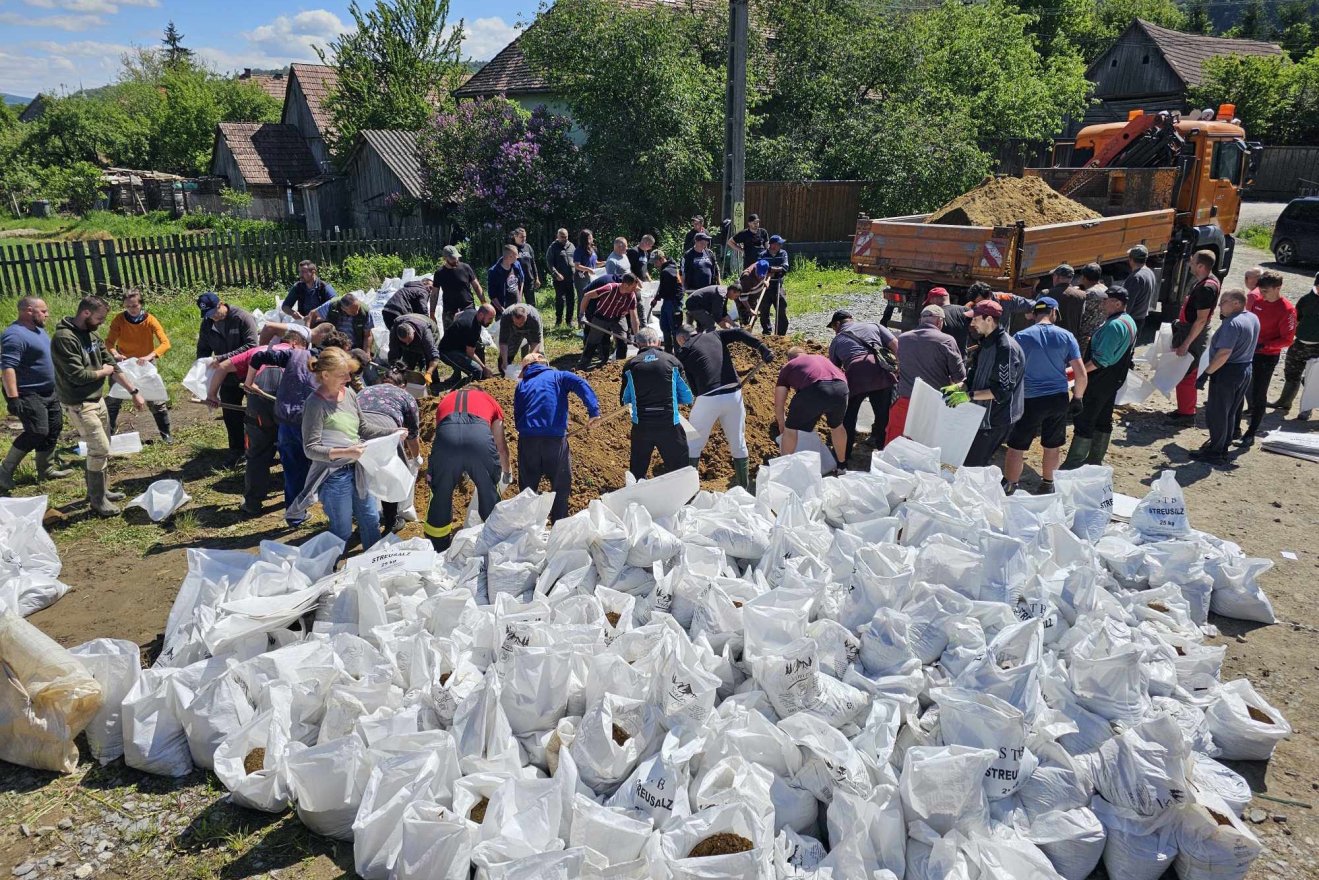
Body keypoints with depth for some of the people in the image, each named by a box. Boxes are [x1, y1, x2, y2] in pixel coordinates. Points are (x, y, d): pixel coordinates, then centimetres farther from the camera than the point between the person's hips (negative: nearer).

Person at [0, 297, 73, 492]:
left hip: (49, 392, 10)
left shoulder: (37, 329, 11)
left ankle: (46, 469, 23)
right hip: (29, 395, -10)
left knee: (54, 428, 12)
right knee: (37, 433, -13)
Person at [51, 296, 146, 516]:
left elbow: (113, 366, 10)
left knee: (101, 448, 15)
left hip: (97, 400, 9)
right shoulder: (64, 339, -21)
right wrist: (103, 372, -8)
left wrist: (134, 392, 8)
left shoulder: (92, 335, 7)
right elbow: (78, 375, -26)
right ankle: (97, 501, 4)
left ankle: (99, 490, 30)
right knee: (100, 449, -8)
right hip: (79, 405, -9)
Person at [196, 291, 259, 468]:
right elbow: (203, 349, 10)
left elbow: (251, 346, -26)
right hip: (227, 376, 5)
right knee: (231, 414, 12)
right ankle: (236, 450, 26)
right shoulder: (207, 324, 0)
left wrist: (222, 358, -29)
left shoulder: (242, 317, -18)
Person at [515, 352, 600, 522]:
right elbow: (582, 384, -8)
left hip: (527, 439, 3)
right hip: (555, 439, -2)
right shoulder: (558, 376, 11)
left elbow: (517, 418, 16)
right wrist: (593, 411, -16)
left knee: (527, 488, 15)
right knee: (561, 487, 10)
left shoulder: (521, 385, 19)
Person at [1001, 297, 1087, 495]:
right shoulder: (1066, 336, -1)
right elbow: (1081, 374, -2)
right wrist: (1077, 397, 12)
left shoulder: (1021, 337, -7)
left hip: (1030, 400, -3)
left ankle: (1008, 488, 9)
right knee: (1053, 446, 18)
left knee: (1016, 447, 5)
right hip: (1059, 399, 3)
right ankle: (1047, 486, 33)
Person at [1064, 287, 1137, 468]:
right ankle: (1095, 460, 25)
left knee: (1083, 420, -6)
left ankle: (1073, 464, -3)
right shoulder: (1130, 322, 11)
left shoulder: (1114, 325, -22)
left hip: (1100, 379, -10)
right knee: (1103, 419, 16)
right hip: (1115, 378, 11)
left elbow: (1101, 359, -26)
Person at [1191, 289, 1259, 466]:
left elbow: (1224, 353, -29)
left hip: (1227, 372, -10)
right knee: (1231, 412, 18)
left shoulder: (1232, 324, -23)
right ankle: (1223, 450, 28)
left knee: (1216, 414, 1)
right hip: (1245, 370, 10)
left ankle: (1215, 453, 7)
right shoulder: (1253, 319, 7)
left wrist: (1206, 373, -25)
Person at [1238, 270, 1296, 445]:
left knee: (1258, 396, 4)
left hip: (1267, 357, -5)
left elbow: (1287, 339, -14)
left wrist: (1263, 345, -24)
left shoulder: (1287, 309, -17)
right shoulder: (1255, 298, -4)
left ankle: (1251, 434, 16)